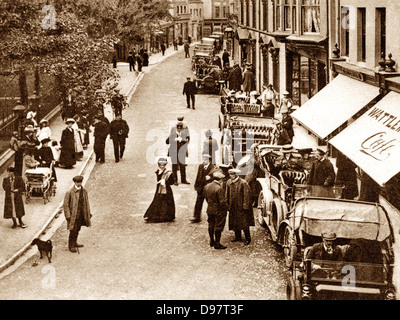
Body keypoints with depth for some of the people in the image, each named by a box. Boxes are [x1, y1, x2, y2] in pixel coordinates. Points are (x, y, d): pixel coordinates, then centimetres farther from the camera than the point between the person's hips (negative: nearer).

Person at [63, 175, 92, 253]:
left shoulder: (84, 191, 1)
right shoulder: (69, 192, -15)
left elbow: (86, 203, 11)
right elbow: (65, 205, -12)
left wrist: (89, 213, 10)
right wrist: (68, 216, -16)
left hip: (81, 214, 5)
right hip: (73, 214, -5)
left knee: (77, 229, 17)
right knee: (73, 230, -1)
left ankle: (74, 243, 35)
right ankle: (71, 246, 13)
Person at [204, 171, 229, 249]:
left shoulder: (207, 187, -1)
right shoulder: (219, 189, -25)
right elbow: (222, 202, -24)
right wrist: (226, 207, -6)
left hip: (210, 210, 7)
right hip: (219, 211, -7)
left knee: (211, 225, 20)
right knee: (218, 227, 5)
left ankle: (212, 241, 34)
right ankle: (217, 244, 12)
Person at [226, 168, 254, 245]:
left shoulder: (243, 183, -16)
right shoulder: (229, 182, 3)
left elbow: (246, 195, -14)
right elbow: (227, 195, 12)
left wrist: (245, 206, -16)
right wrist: (227, 204, 9)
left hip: (241, 207, -6)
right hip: (233, 207, 6)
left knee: (244, 223, -3)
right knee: (235, 223, 13)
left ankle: (248, 239, 7)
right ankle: (238, 237, 28)